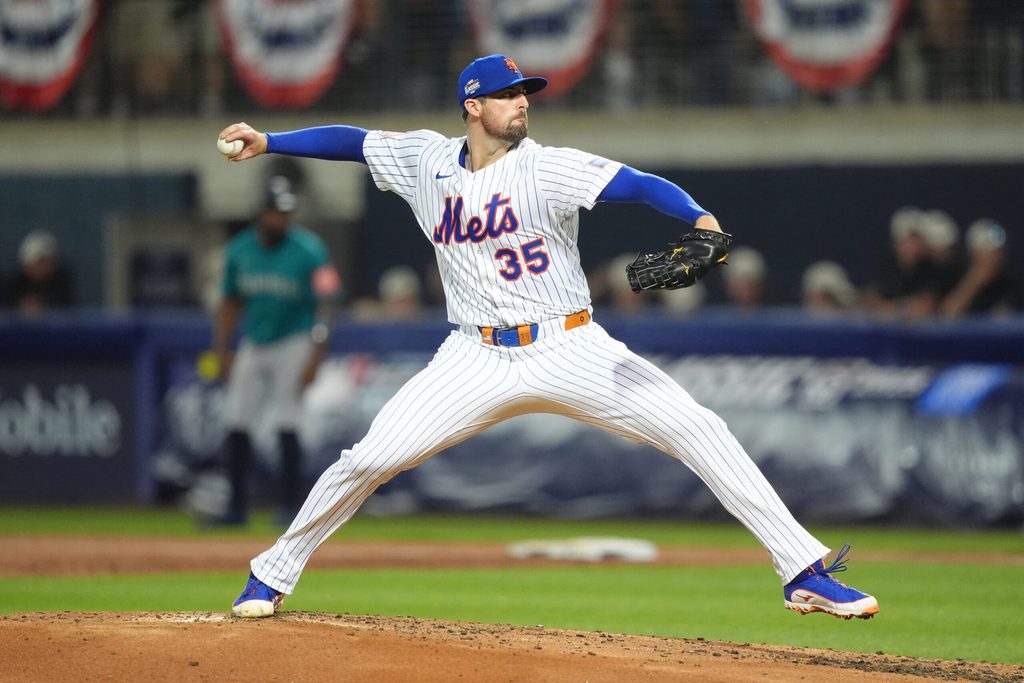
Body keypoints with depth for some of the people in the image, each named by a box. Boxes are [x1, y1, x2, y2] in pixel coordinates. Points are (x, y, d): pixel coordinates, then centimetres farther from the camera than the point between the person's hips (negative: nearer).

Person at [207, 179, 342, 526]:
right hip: (252, 347, 5)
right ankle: (237, 507, 11)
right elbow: (230, 303, 13)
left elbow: (324, 306, -11)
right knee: (235, 424, 2)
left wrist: (315, 357, -18)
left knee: (286, 427, -9)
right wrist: (222, 351, 7)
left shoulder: (309, 251, -12)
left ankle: (291, 507, -1)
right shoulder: (239, 250, 3)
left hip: (293, 344, -5)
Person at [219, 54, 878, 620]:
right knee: (369, 459, -7)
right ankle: (273, 574, 15)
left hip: (571, 351, -2)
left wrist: (700, 218, -42)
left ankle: (804, 572, -14)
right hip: (477, 360, 2)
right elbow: (354, 141, 19)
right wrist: (269, 142, 11)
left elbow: (640, 184, -24)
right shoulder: (427, 159, 4)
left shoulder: (549, 168, -10)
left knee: (698, 429, -16)